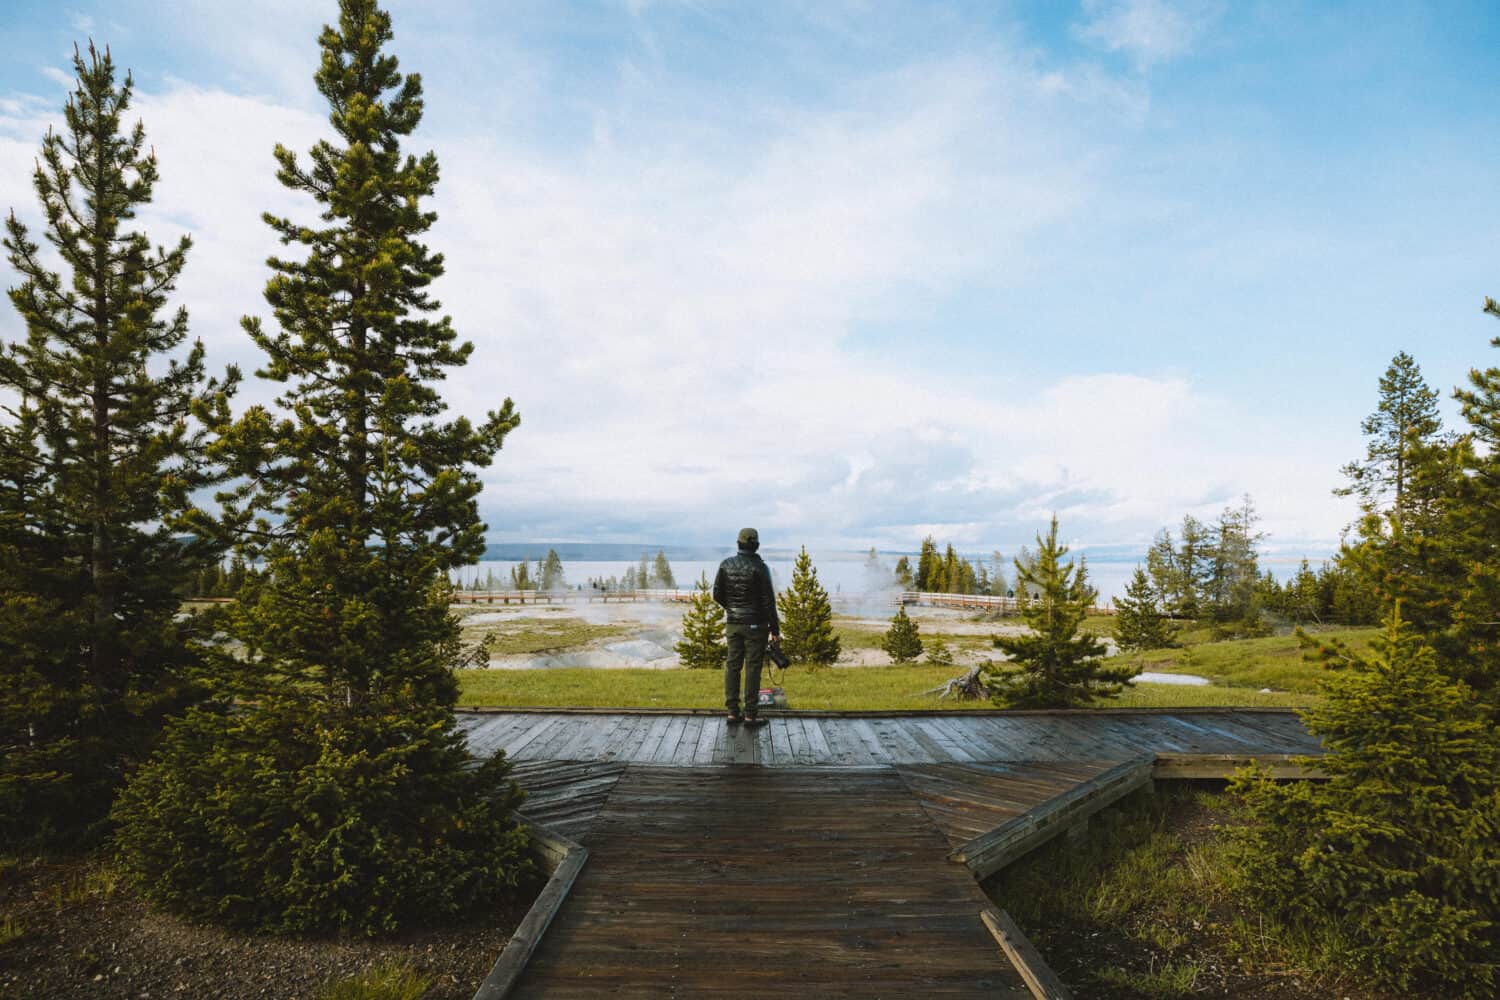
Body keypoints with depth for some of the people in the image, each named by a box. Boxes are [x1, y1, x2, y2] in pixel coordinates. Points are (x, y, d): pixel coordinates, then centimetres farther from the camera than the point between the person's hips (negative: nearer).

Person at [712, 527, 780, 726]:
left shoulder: (726, 565, 0)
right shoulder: (760, 567, -13)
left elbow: (717, 594, 6)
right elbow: (768, 601, -14)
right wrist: (775, 630, -7)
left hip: (733, 623, 4)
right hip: (756, 625, -4)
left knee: (732, 665, 10)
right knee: (753, 668, 1)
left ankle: (733, 712, 13)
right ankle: (750, 715, 4)